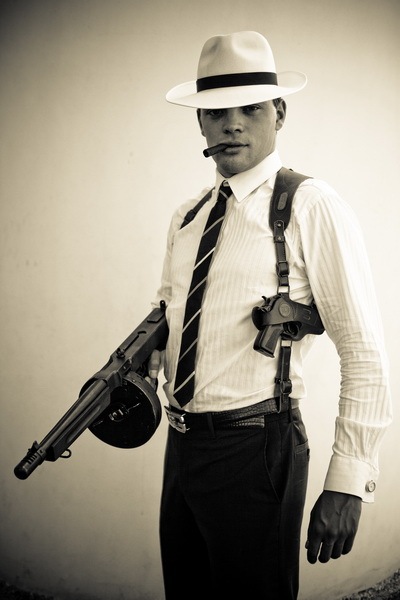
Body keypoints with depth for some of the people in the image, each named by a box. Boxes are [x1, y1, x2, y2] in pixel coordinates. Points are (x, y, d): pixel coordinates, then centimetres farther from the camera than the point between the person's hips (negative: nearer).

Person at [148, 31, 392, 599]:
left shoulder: (312, 207, -11)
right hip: (182, 444, 6)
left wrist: (348, 482, -15)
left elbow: (365, 355, -13)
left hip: (254, 447, -6)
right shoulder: (187, 216, 9)